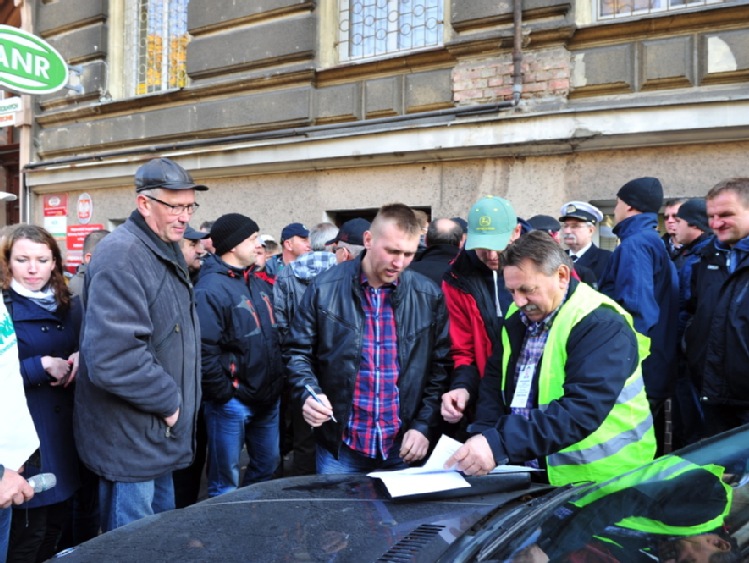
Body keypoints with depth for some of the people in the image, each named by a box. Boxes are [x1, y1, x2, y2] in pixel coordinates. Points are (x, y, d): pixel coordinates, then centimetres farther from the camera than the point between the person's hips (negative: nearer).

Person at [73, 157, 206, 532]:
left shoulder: (167, 252, 11)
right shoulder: (121, 257, -22)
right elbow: (113, 358, -33)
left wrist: (177, 402, 12)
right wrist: (168, 401, -19)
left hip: (157, 437, 9)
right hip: (130, 443, -9)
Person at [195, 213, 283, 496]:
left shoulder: (261, 285, 10)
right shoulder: (210, 289, -16)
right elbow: (204, 351, -22)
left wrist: (277, 383, 8)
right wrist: (224, 394, -17)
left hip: (267, 398, 8)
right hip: (232, 402, -8)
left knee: (267, 465, 22)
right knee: (225, 481, 5)